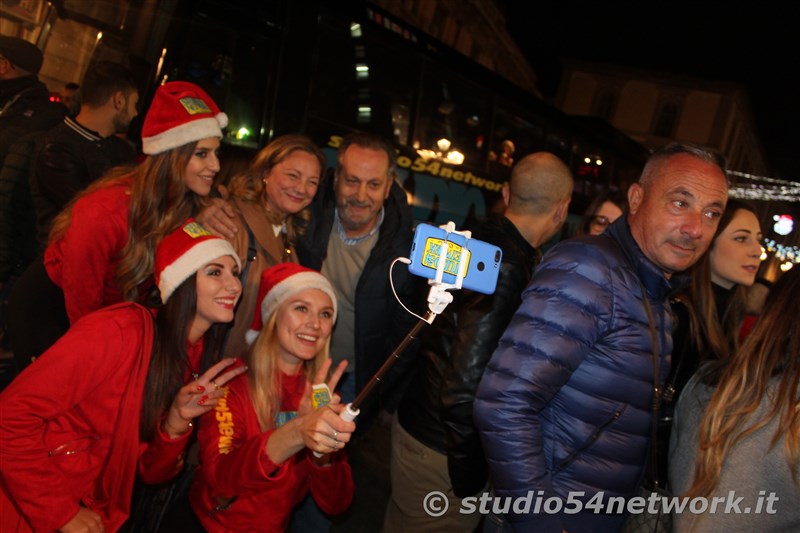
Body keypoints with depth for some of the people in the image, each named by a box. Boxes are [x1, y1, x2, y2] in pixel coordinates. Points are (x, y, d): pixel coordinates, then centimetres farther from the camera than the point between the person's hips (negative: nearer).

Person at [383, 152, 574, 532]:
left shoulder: (479, 238, 0)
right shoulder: (508, 269, -26)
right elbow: (466, 382, -27)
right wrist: (469, 469, -14)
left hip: (419, 424, 8)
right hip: (442, 451, -8)